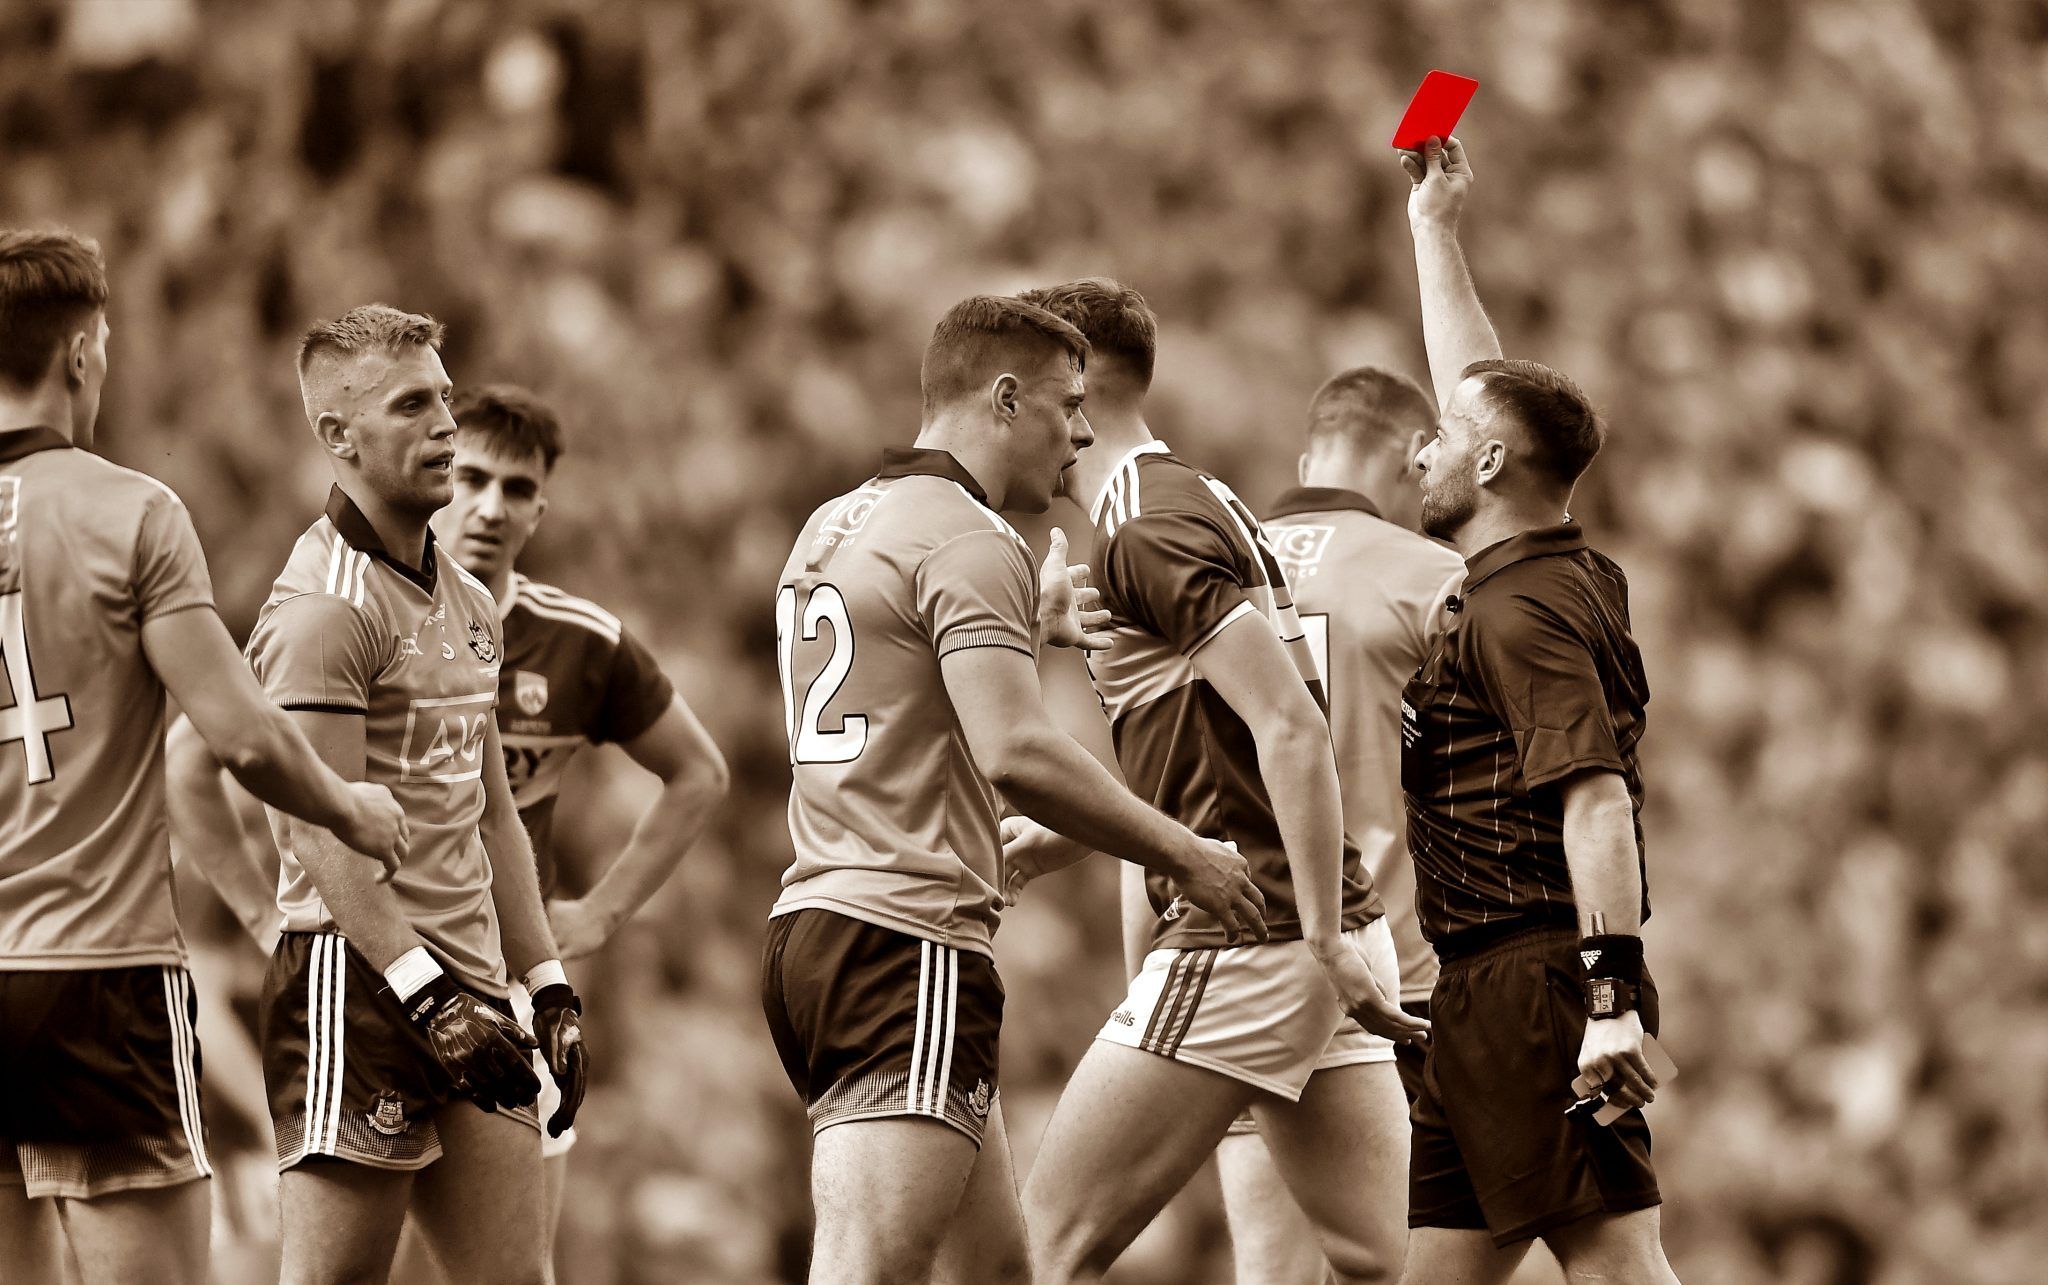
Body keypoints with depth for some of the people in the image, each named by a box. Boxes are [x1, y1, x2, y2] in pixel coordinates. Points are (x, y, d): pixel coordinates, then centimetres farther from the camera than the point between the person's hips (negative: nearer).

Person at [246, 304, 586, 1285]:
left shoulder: (467, 605, 18)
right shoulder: (322, 607, -12)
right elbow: (322, 836, -18)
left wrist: (547, 984, 20)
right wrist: (428, 992, -24)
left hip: (466, 984, 9)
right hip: (358, 983, -9)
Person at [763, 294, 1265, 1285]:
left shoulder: (833, 526, 20)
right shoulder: (969, 541, -10)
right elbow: (1014, 754, -21)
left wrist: (1030, 628, 44)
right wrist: (1182, 856, -11)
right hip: (911, 944, -10)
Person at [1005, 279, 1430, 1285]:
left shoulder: (1146, 533, -12)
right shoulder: (1201, 505, 19)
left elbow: (1292, 729, -22)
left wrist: (1328, 939, -25)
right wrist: (1060, 840, 25)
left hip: (1246, 938, -9)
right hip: (1311, 938, 9)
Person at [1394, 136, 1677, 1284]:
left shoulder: (1517, 614, -12)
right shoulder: (1579, 579, 17)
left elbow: (1597, 799, -22)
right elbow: (1488, 396, 30)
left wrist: (1614, 994, -30)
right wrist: (1435, 228, 37)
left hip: (1530, 981, -10)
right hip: (1491, 996, 10)